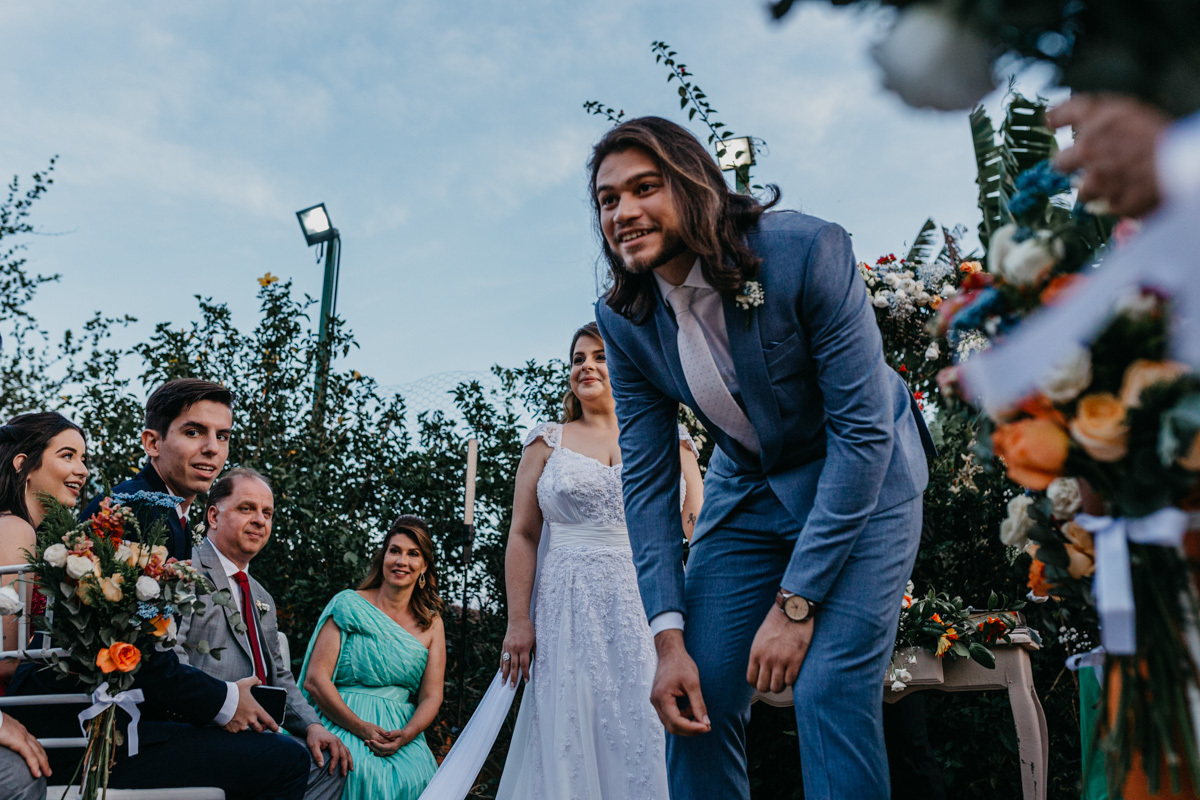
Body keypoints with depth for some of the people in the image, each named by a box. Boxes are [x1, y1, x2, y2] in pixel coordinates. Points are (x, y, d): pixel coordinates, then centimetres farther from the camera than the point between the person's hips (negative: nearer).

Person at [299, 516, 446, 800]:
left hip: (402, 732, 3)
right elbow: (315, 680, -6)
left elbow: (431, 696, 6)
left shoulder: (432, 624, 12)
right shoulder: (349, 605, 2)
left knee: (414, 776, -29)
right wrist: (363, 728, -17)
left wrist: (405, 735, -15)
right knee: (363, 772, -34)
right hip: (343, 722, -2)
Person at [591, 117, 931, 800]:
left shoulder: (807, 250, -25)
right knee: (698, 700, -1)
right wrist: (668, 636, -16)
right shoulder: (624, 320, -11)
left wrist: (796, 603, -25)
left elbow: (861, 430, -24)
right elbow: (647, 480, -7)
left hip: (863, 478, -4)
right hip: (746, 490, 4)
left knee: (830, 688, -18)